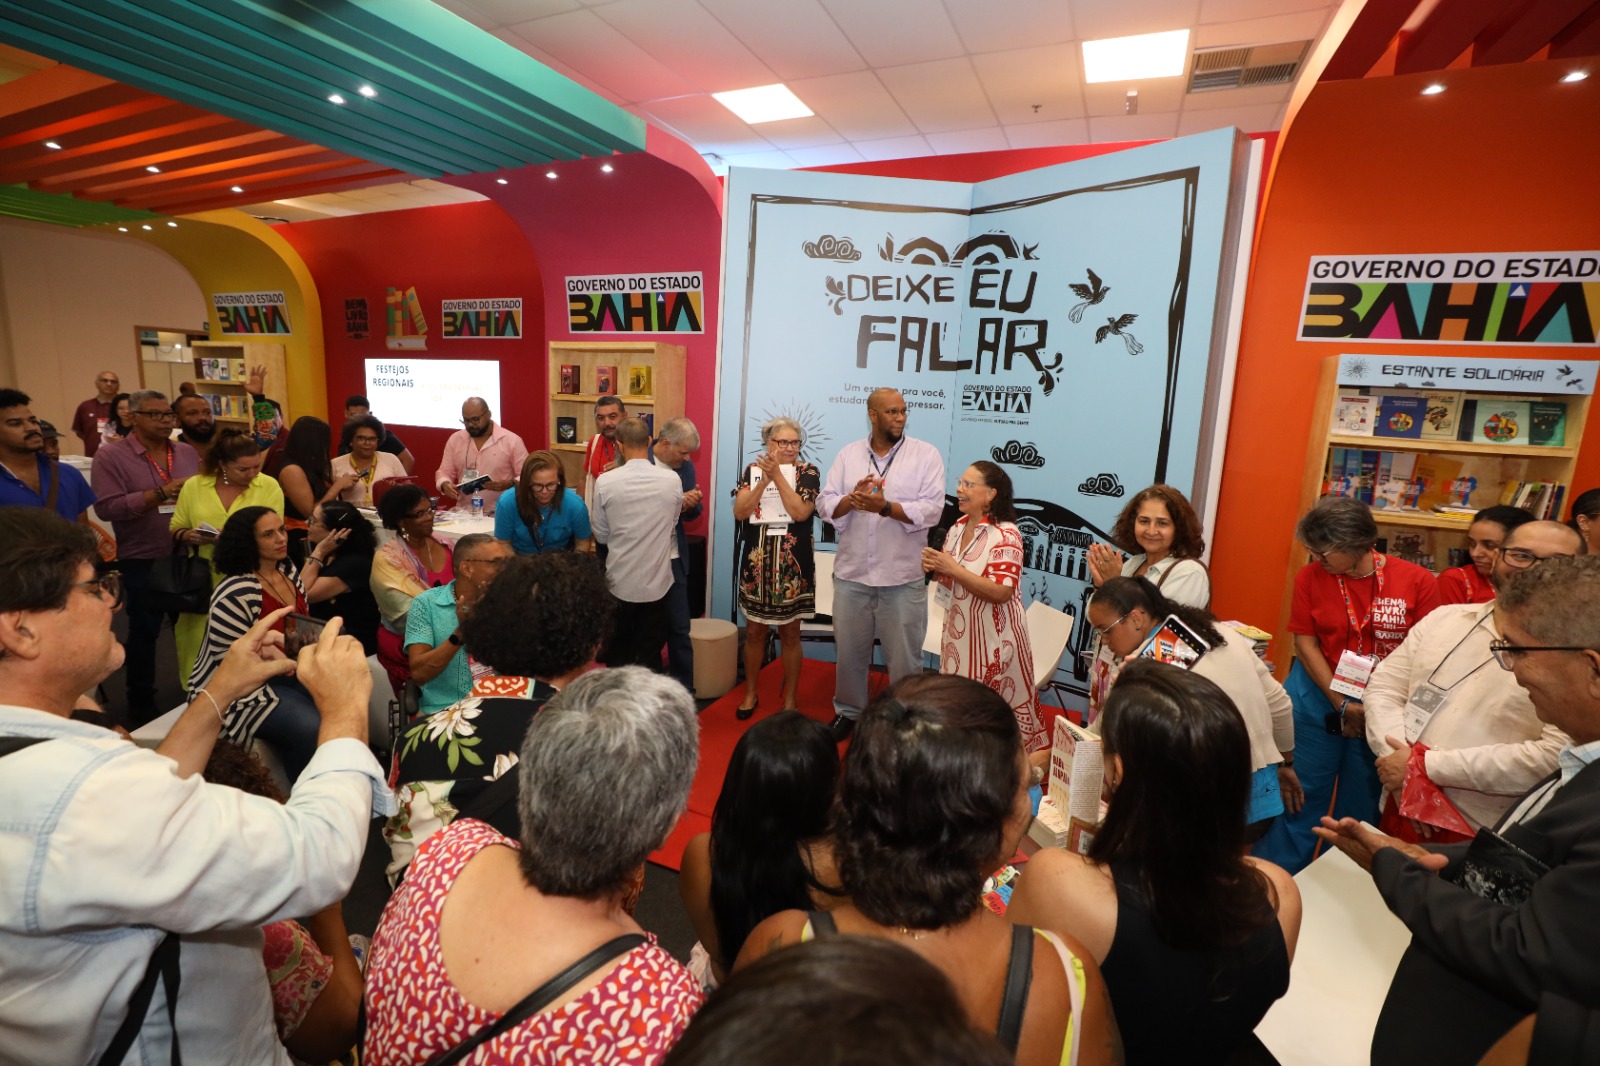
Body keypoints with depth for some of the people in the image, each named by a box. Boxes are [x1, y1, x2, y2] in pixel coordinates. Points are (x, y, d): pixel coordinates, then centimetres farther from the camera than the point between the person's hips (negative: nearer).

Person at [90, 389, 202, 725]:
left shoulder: (187, 452, 7)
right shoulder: (111, 456, -7)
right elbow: (106, 507, -16)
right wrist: (160, 494, -23)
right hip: (143, 561, -4)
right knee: (144, 631, 8)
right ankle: (141, 703, 23)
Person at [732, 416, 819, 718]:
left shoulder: (808, 472, -3)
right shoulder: (752, 470, 3)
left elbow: (800, 512, -18)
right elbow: (740, 512, -9)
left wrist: (778, 475, -19)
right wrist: (764, 480, -18)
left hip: (793, 566, -2)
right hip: (756, 563, 2)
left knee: (790, 633, 8)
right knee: (754, 631, 12)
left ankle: (790, 698, 24)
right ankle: (750, 693, 29)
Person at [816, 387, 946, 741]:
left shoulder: (926, 454, -2)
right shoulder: (848, 454, 7)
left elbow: (931, 509, -12)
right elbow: (825, 505, 1)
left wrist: (885, 506, -24)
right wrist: (852, 498, -19)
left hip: (902, 578, -2)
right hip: (851, 574, 3)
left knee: (904, 658, 8)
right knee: (849, 651, 17)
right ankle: (848, 711, 37)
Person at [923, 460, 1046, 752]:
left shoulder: (1005, 535, -18)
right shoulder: (958, 527, 4)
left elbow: (1000, 593, -24)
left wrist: (953, 569, -23)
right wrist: (933, 567, -7)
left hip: (992, 635, -7)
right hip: (959, 630, 7)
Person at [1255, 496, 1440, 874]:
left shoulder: (1417, 581, -9)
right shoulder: (1310, 577, -8)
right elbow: (1305, 642, -6)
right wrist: (1341, 703, -12)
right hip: (1318, 698, -1)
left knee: (1360, 804, 14)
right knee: (1304, 793, 7)